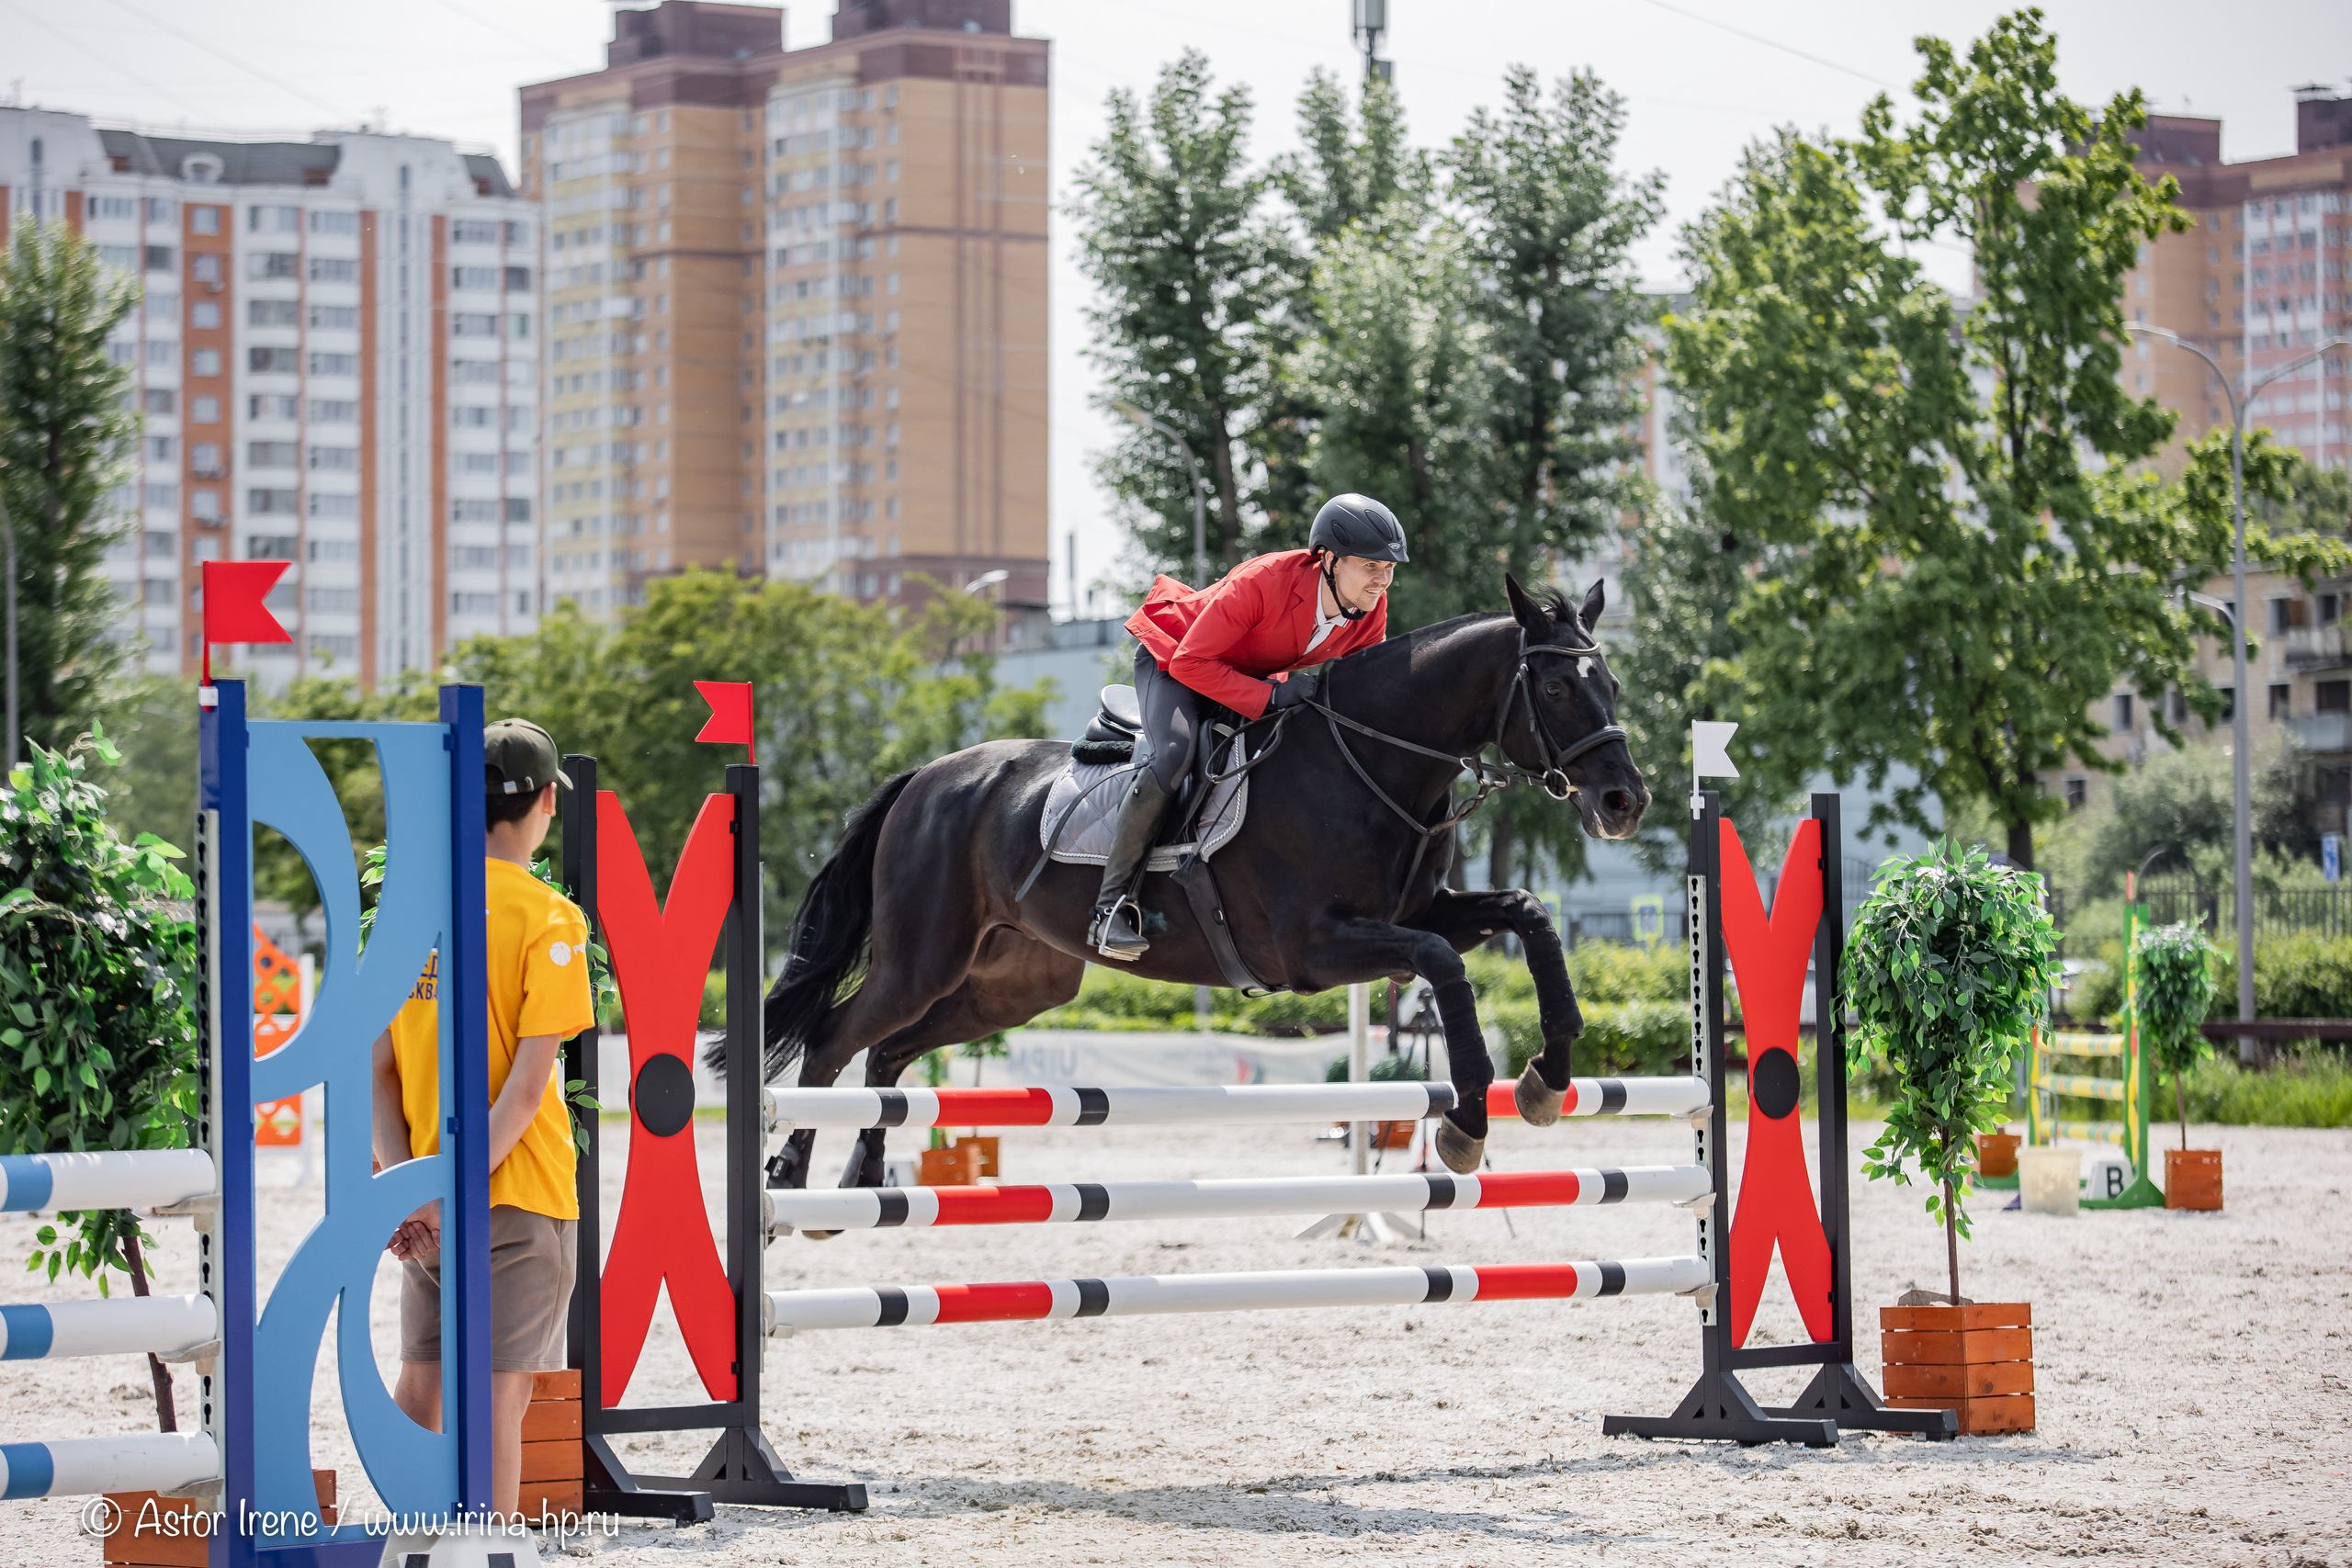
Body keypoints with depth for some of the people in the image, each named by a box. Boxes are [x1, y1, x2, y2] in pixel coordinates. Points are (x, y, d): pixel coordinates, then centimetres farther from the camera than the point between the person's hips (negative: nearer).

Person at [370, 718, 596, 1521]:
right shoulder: (547, 919, -9)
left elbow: (379, 1068, 2)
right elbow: (528, 1084, -16)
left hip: (421, 1199, 5)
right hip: (520, 1196, -5)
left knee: (419, 1386, 15)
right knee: (497, 1396, -3)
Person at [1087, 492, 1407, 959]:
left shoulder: (1371, 608, -18)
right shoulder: (1261, 583, -38)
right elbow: (1191, 662, -34)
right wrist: (1269, 696, -39)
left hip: (1264, 676, 8)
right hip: (1171, 659, -8)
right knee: (1174, 754, -32)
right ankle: (1112, 903, -25)